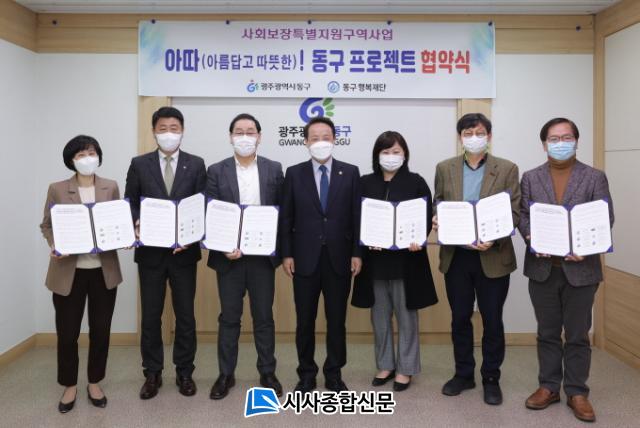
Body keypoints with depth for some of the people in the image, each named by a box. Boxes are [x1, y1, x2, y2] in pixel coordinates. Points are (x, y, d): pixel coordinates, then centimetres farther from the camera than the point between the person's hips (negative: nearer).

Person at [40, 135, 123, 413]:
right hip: (68, 271, -1)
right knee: (67, 333, 7)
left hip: (104, 270, 2)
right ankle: (70, 386, 28)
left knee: (101, 330, 10)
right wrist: (55, 247, -14)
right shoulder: (57, 190, 0)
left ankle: (94, 383, 30)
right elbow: (47, 225, 4)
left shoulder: (111, 187, 4)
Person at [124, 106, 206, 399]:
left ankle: (184, 372, 23)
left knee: (185, 315, 8)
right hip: (150, 251, 1)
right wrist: (137, 224, -15)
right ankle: (152, 374, 24)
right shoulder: (139, 164, 4)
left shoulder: (196, 164, 2)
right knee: (150, 316, 9)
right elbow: (130, 204, 5)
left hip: (184, 250, 0)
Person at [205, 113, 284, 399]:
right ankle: (226, 375, 24)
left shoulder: (274, 169, 4)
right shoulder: (216, 171, 1)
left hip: (263, 255, 1)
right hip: (229, 255, 0)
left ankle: (267, 373, 24)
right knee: (229, 317, 10)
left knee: (264, 317, 10)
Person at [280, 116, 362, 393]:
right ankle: (306, 374, 23)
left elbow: (356, 215, 3)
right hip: (305, 258, 0)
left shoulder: (350, 172, 4)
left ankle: (334, 373, 24)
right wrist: (286, 254, -2)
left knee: (337, 320, 9)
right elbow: (286, 217, 4)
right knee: (305, 321, 8)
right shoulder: (294, 173, 4)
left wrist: (357, 253, -3)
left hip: (339, 258, 0)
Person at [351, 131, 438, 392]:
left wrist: (419, 240, -19)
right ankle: (385, 365, 27)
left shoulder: (416, 182, 0)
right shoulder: (365, 183, 5)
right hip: (375, 258, 2)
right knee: (380, 316, 12)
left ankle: (406, 368, 22)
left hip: (406, 258, -2)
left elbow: (427, 218, -1)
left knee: (406, 315, 7)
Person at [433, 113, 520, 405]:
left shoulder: (507, 169, -1)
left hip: (493, 257, -2)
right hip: (455, 256, 2)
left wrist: (494, 239, -20)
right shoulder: (444, 168, 6)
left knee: (492, 320, 8)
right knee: (459, 318, 12)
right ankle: (463, 374, 29)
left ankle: (491, 379, 25)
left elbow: (513, 212, -4)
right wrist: (437, 220, -12)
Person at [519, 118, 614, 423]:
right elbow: (522, 216, 3)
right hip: (542, 267, 2)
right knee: (547, 333, 12)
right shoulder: (530, 178, 7)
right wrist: (532, 238, -16)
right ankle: (549, 387, 24)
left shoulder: (595, 177, 3)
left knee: (577, 335, 8)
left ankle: (577, 392, 21)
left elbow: (605, 220, -2)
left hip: (580, 268, -1)